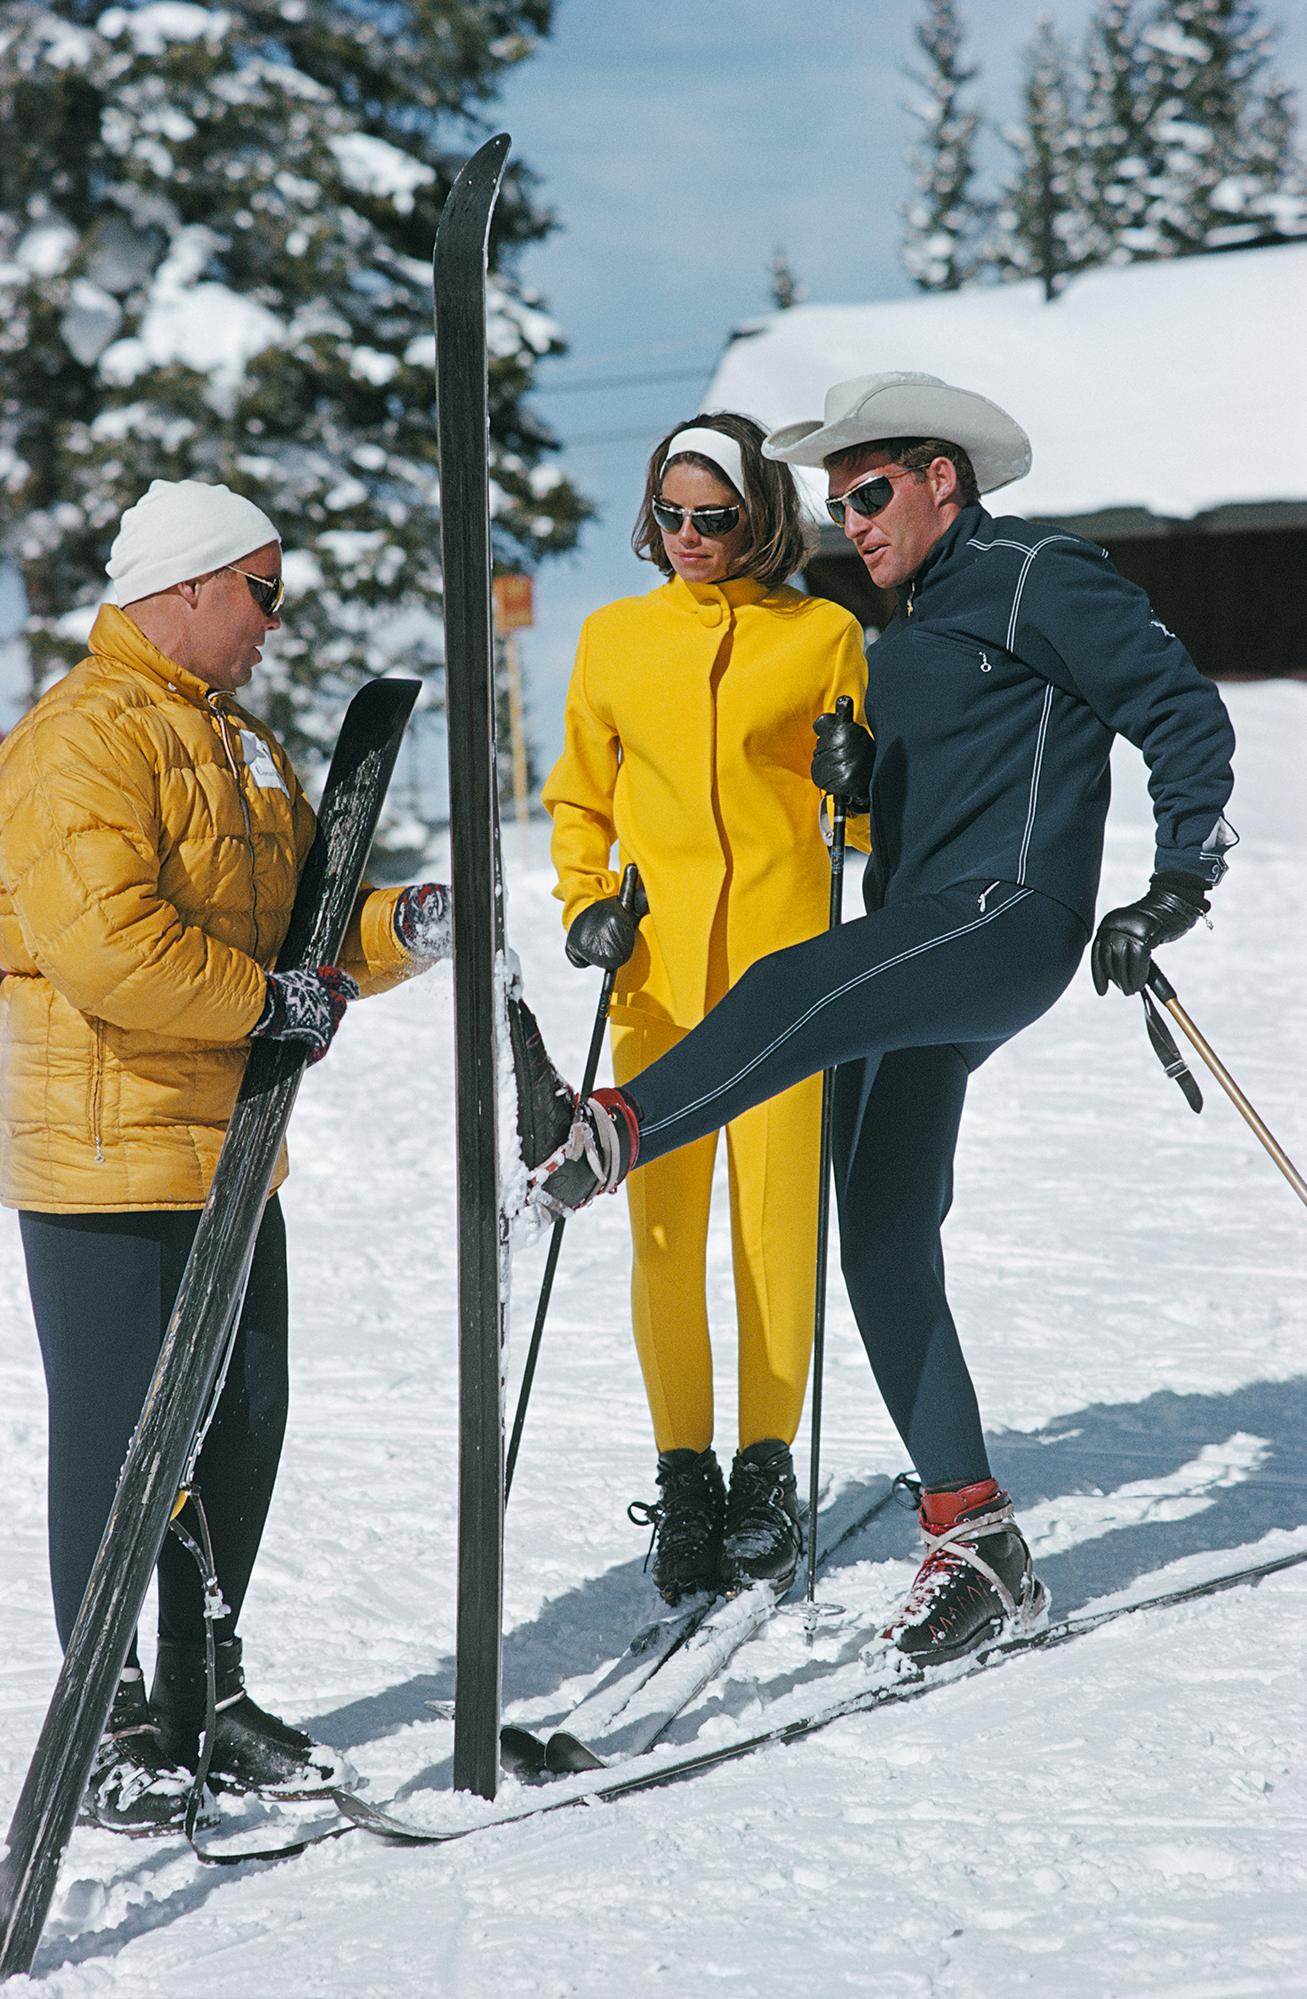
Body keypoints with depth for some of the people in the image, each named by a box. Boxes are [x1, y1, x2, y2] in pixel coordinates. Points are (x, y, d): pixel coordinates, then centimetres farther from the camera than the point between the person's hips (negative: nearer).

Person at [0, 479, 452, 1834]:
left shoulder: (235, 744, 19)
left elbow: (299, 926, 20)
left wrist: (399, 927, 1)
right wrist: (268, 1003, -17)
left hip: (229, 1158, 9)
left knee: (241, 1427, 13)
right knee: (119, 1443, -3)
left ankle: (205, 1696, 25)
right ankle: (109, 1722, 7)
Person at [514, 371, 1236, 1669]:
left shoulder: (1038, 578, 1)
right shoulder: (901, 640, 26)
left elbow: (1183, 713, -4)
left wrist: (1178, 885, -12)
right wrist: (851, 773, 6)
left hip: (1010, 914, -8)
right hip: (913, 956, 9)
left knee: (795, 990, -35)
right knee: (883, 1243, 1)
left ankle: (601, 1138, -52)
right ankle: (976, 1548, 4)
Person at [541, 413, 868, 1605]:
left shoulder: (821, 636, 4)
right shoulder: (615, 638, 10)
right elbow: (580, 799, 20)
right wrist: (584, 903, 3)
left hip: (781, 957, -2)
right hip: (657, 964, 2)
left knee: (777, 1221, -1)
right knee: (664, 1229, 1)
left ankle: (768, 1469, 13)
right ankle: (685, 1474, 12)